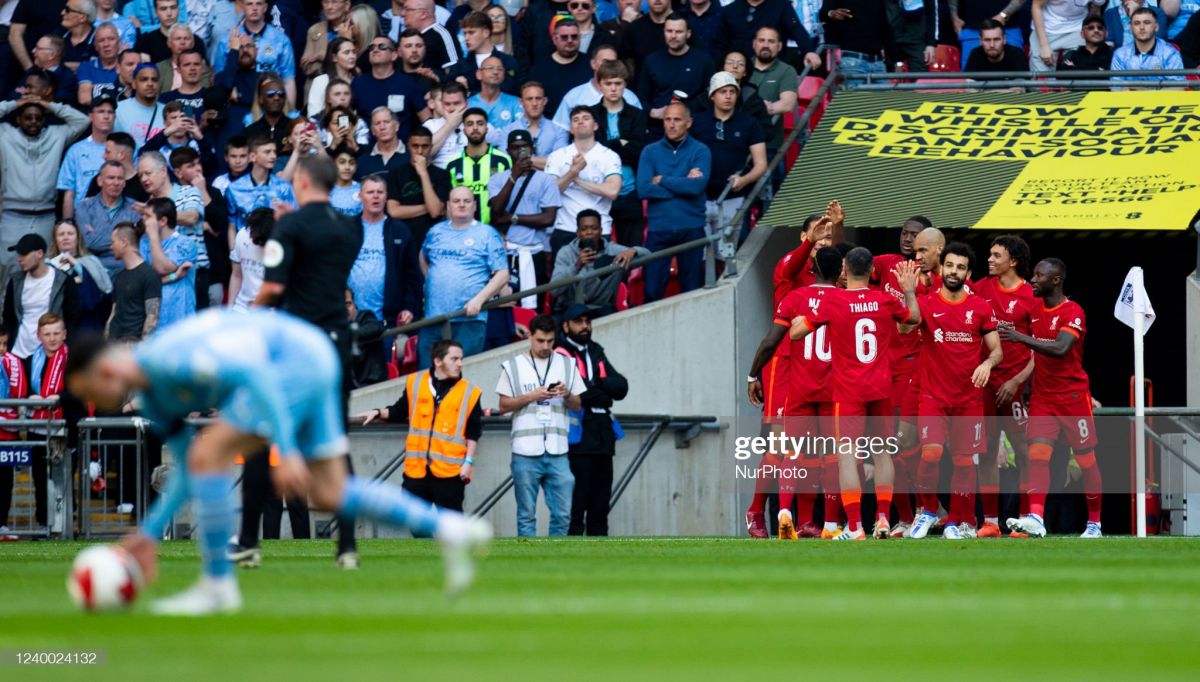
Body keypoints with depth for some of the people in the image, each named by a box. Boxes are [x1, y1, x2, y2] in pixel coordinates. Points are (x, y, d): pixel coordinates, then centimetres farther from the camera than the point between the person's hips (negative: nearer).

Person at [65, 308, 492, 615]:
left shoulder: (169, 358, -21)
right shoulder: (153, 396, 11)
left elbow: (255, 375, -29)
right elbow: (186, 473, 19)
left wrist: (286, 450, -32)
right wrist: (149, 533, 13)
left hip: (295, 357, -11)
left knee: (208, 456, -16)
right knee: (329, 496, 14)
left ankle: (217, 585, -8)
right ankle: (447, 528, 13)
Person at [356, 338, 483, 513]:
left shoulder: (469, 392, -1)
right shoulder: (415, 383, 6)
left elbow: (473, 432, 1)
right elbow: (399, 412, 18)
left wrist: (469, 461, -5)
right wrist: (378, 413, 2)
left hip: (450, 472, -3)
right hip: (416, 469, 3)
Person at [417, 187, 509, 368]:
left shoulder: (487, 235, 2)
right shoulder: (436, 232, 15)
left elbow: (502, 275, -2)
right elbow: (423, 258, 33)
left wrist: (479, 299, -14)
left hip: (469, 320, -4)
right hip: (432, 319, 4)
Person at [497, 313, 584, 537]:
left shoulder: (567, 365, 12)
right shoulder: (513, 366, 6)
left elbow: (577, 406, 13)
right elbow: (504, 406, 3)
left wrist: (567, 395, -9)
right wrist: (532, 396, -11)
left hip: (558, 451, 2)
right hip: (525, 452, -2)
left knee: (562, 513, -2)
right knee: (526, 514, 1)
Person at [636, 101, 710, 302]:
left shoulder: (700, 151, 4)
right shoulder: (650, 151, 8)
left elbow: (697, 187, -13)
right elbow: (643, 189, -6)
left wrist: (662, 180, -5)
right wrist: (683, 184, -7)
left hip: (691, 228, -1)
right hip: (658, 229, 1)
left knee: (692, 290, 4)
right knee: (652, 291, -3)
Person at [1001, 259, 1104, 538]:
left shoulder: (1073, 313, -13)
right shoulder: (1034, 310, 9)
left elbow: (1060, 348, -28)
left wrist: (1022, 338, -33)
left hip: (1072, 396, -5)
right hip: (1042, 397, 5)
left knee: (1086, 460, 4)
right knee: (1037, 455, -12)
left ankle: (1095, 523, 16)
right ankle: (1036, 518, -22)